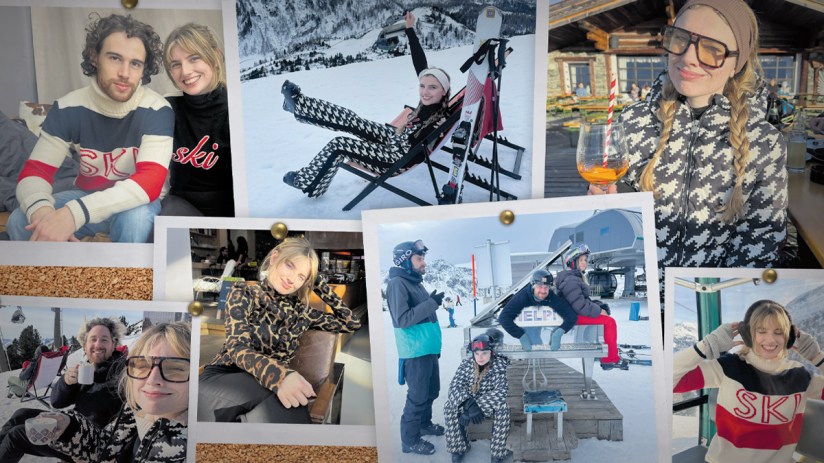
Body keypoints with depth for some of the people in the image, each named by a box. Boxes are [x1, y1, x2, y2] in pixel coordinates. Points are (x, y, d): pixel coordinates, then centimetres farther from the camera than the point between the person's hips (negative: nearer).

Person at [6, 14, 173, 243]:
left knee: (136, 218, -38)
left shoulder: (156, 110, -22)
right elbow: (34, 171, -13)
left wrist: (75, 213, -48)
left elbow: (150, 182, -35)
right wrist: (40, 208, -41)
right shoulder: (68, 108, -11)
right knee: (20, 222, -21)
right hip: (86, 196, 3)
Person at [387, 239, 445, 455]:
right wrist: (431, 303, -22)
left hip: (428, 349, 9)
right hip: (415, 353, -9)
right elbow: (403, 319, -24)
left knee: (432, 391, 21)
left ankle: (424, 423, 40)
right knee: (417, 397, -1)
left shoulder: (416, 281, 13)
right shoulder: (397, 283, -16)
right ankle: (410, 440, 12)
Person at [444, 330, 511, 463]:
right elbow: (455, 386, -22)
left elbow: (501, 391, -31)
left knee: (503, 407, -35)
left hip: (490, 404, -2)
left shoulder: (500, 366, -19)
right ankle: (458, 447, -9)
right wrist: (469, 404, -42)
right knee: (450, 406, -26)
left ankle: (499, 451, -20)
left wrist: (478, 406, -41)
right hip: (469, 403, 2)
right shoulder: (466, 364, -11)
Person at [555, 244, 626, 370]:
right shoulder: (570, 280, -18)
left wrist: (599, 306, 6)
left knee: (608, 321, 8)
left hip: (577, 313, 11)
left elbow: (584, 300, 22)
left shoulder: (576, 277, 19)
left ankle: (606, 359, 6)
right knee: (609, 322, -14)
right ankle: (611, 359, -6)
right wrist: (599, 310, -14)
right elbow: (580, 305, -25)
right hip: (574, 317, -11)